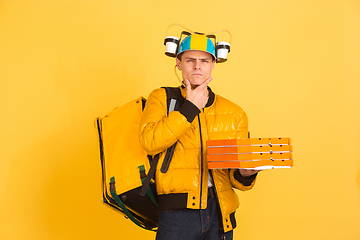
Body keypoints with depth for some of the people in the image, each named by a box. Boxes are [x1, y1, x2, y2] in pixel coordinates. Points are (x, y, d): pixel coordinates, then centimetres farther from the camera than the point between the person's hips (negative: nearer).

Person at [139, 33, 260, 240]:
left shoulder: (234, 113, 12)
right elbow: (149, 141, -12)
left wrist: (245, 175, -10)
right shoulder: (161, 98, 7)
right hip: (178, 210, -2)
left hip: (220, 212, 3)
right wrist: (190, 107, -7)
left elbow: (236, 177, 14)